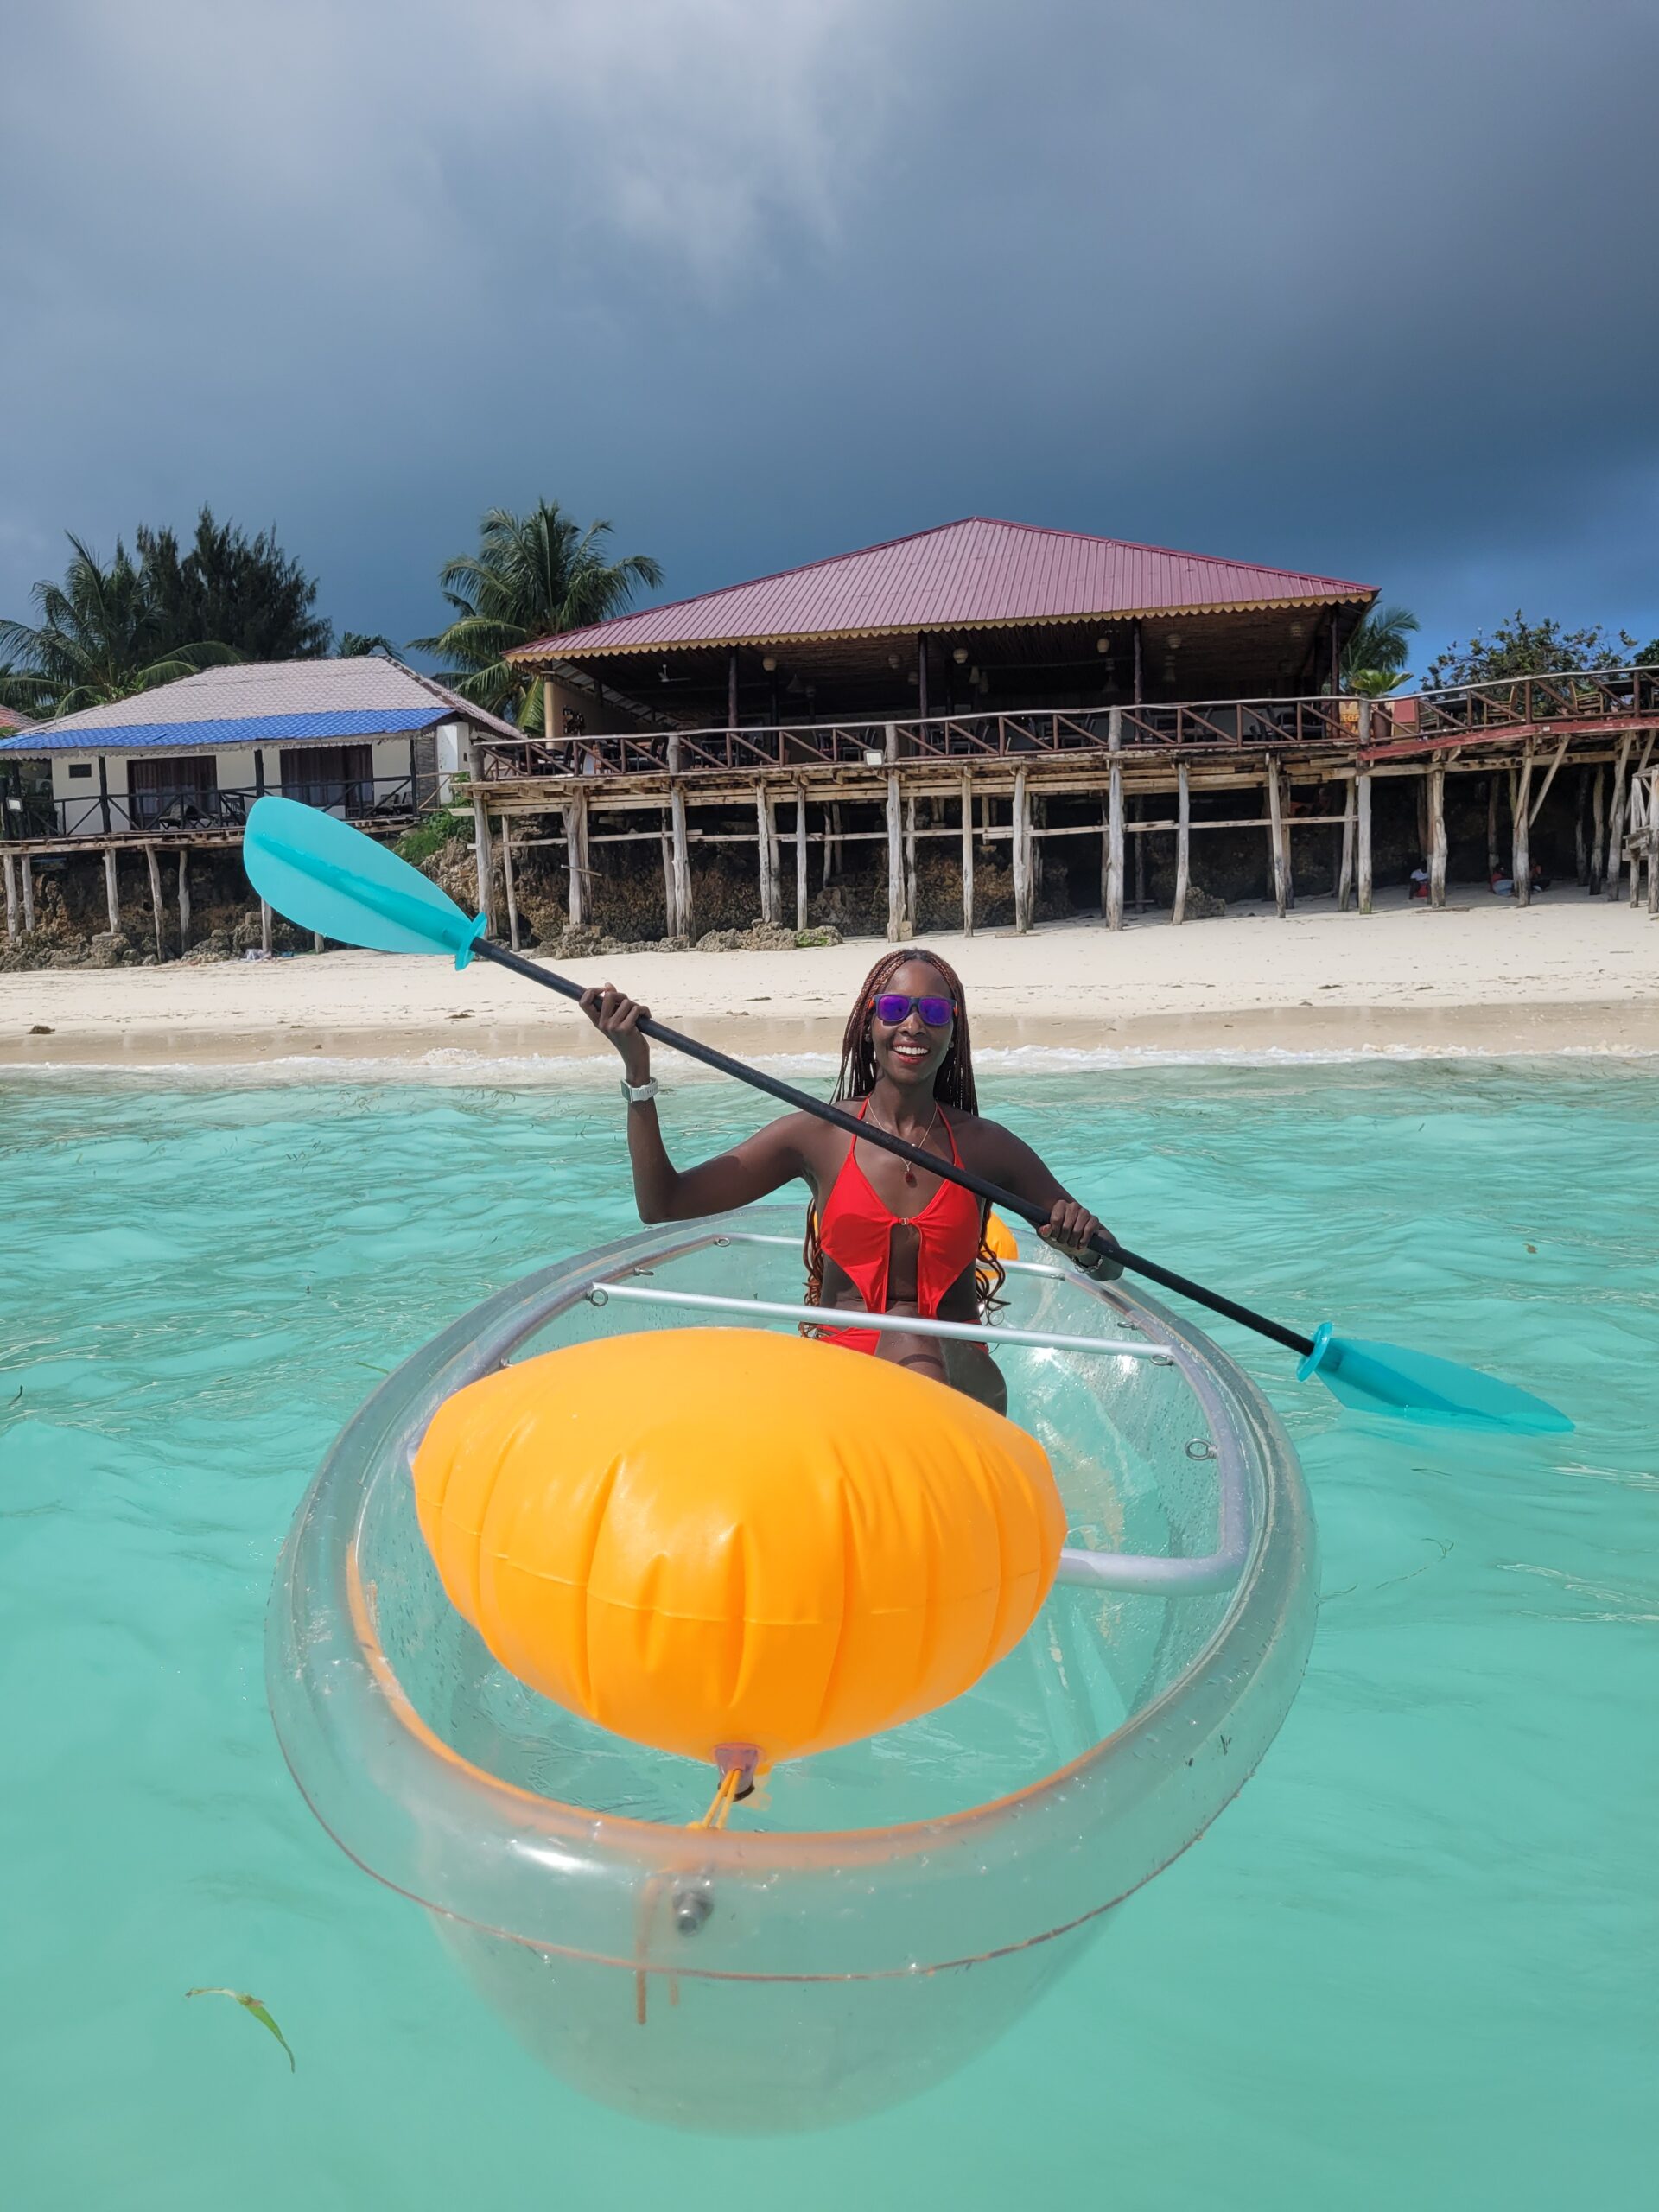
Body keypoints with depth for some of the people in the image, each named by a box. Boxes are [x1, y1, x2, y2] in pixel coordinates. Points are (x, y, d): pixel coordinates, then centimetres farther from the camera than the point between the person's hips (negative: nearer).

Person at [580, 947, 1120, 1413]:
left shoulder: (985, 1147, 5)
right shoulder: (818, 1136, 4)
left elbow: (1107, 1267, 11)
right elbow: (662, 1205, 0)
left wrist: (1085, 1243, -13)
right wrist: (638, 1071, -7)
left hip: (959, 1381, 0)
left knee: (916, 1348, -35)